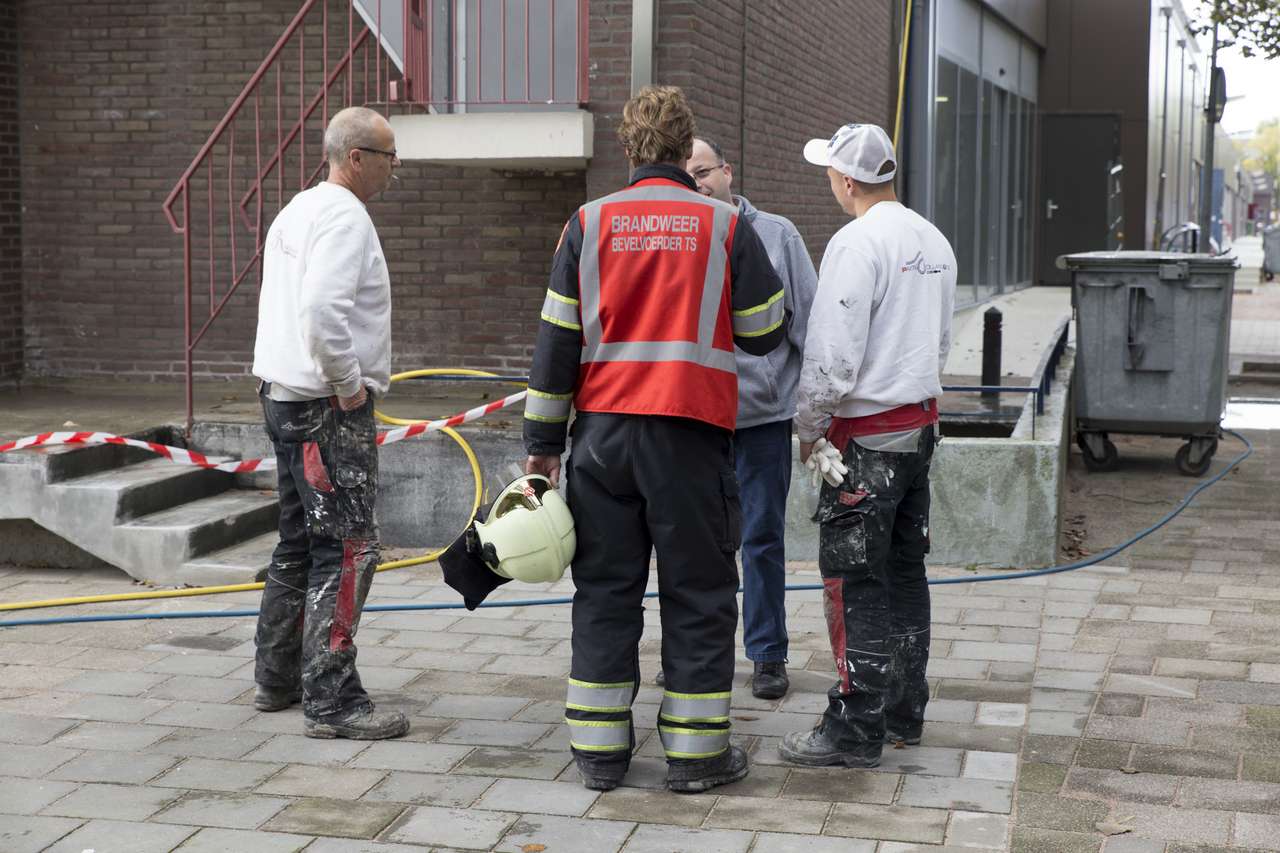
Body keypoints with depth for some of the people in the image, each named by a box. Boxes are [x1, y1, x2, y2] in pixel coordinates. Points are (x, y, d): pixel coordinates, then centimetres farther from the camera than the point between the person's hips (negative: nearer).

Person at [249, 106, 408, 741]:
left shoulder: (298, 210, 18)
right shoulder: (343, 215, -15)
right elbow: (322, 310, -28)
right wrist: (350, 385, -18)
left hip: (284, 396, 11)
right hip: (327, 407, -11)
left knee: (299, 543, 18)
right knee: (347, 549, -9)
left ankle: (277, 678, 26)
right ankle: (331, 701, -8)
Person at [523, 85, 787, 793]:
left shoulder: (588, 224, 3)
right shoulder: (725, 225, -1)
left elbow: (556, 339, 3)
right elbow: (764, 333, 4)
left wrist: (543, 440, 9)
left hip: (604, 429, 2)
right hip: (692, 435, -2)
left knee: (605, 590, 9)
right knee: (698, 594, 7)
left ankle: (599, 748, 14)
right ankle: (697, 751, 11)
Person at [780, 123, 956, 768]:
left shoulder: (857, 243, -16)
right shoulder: (934, 242, 11)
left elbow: (832, 356, -19)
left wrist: (808, 426, -6)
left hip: (866, 436, -9)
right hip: (921, 424, 9)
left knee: (854, 580, -4)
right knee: (904, 571, 15)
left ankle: (856, 728, 0)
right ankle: (905, 710, 23)